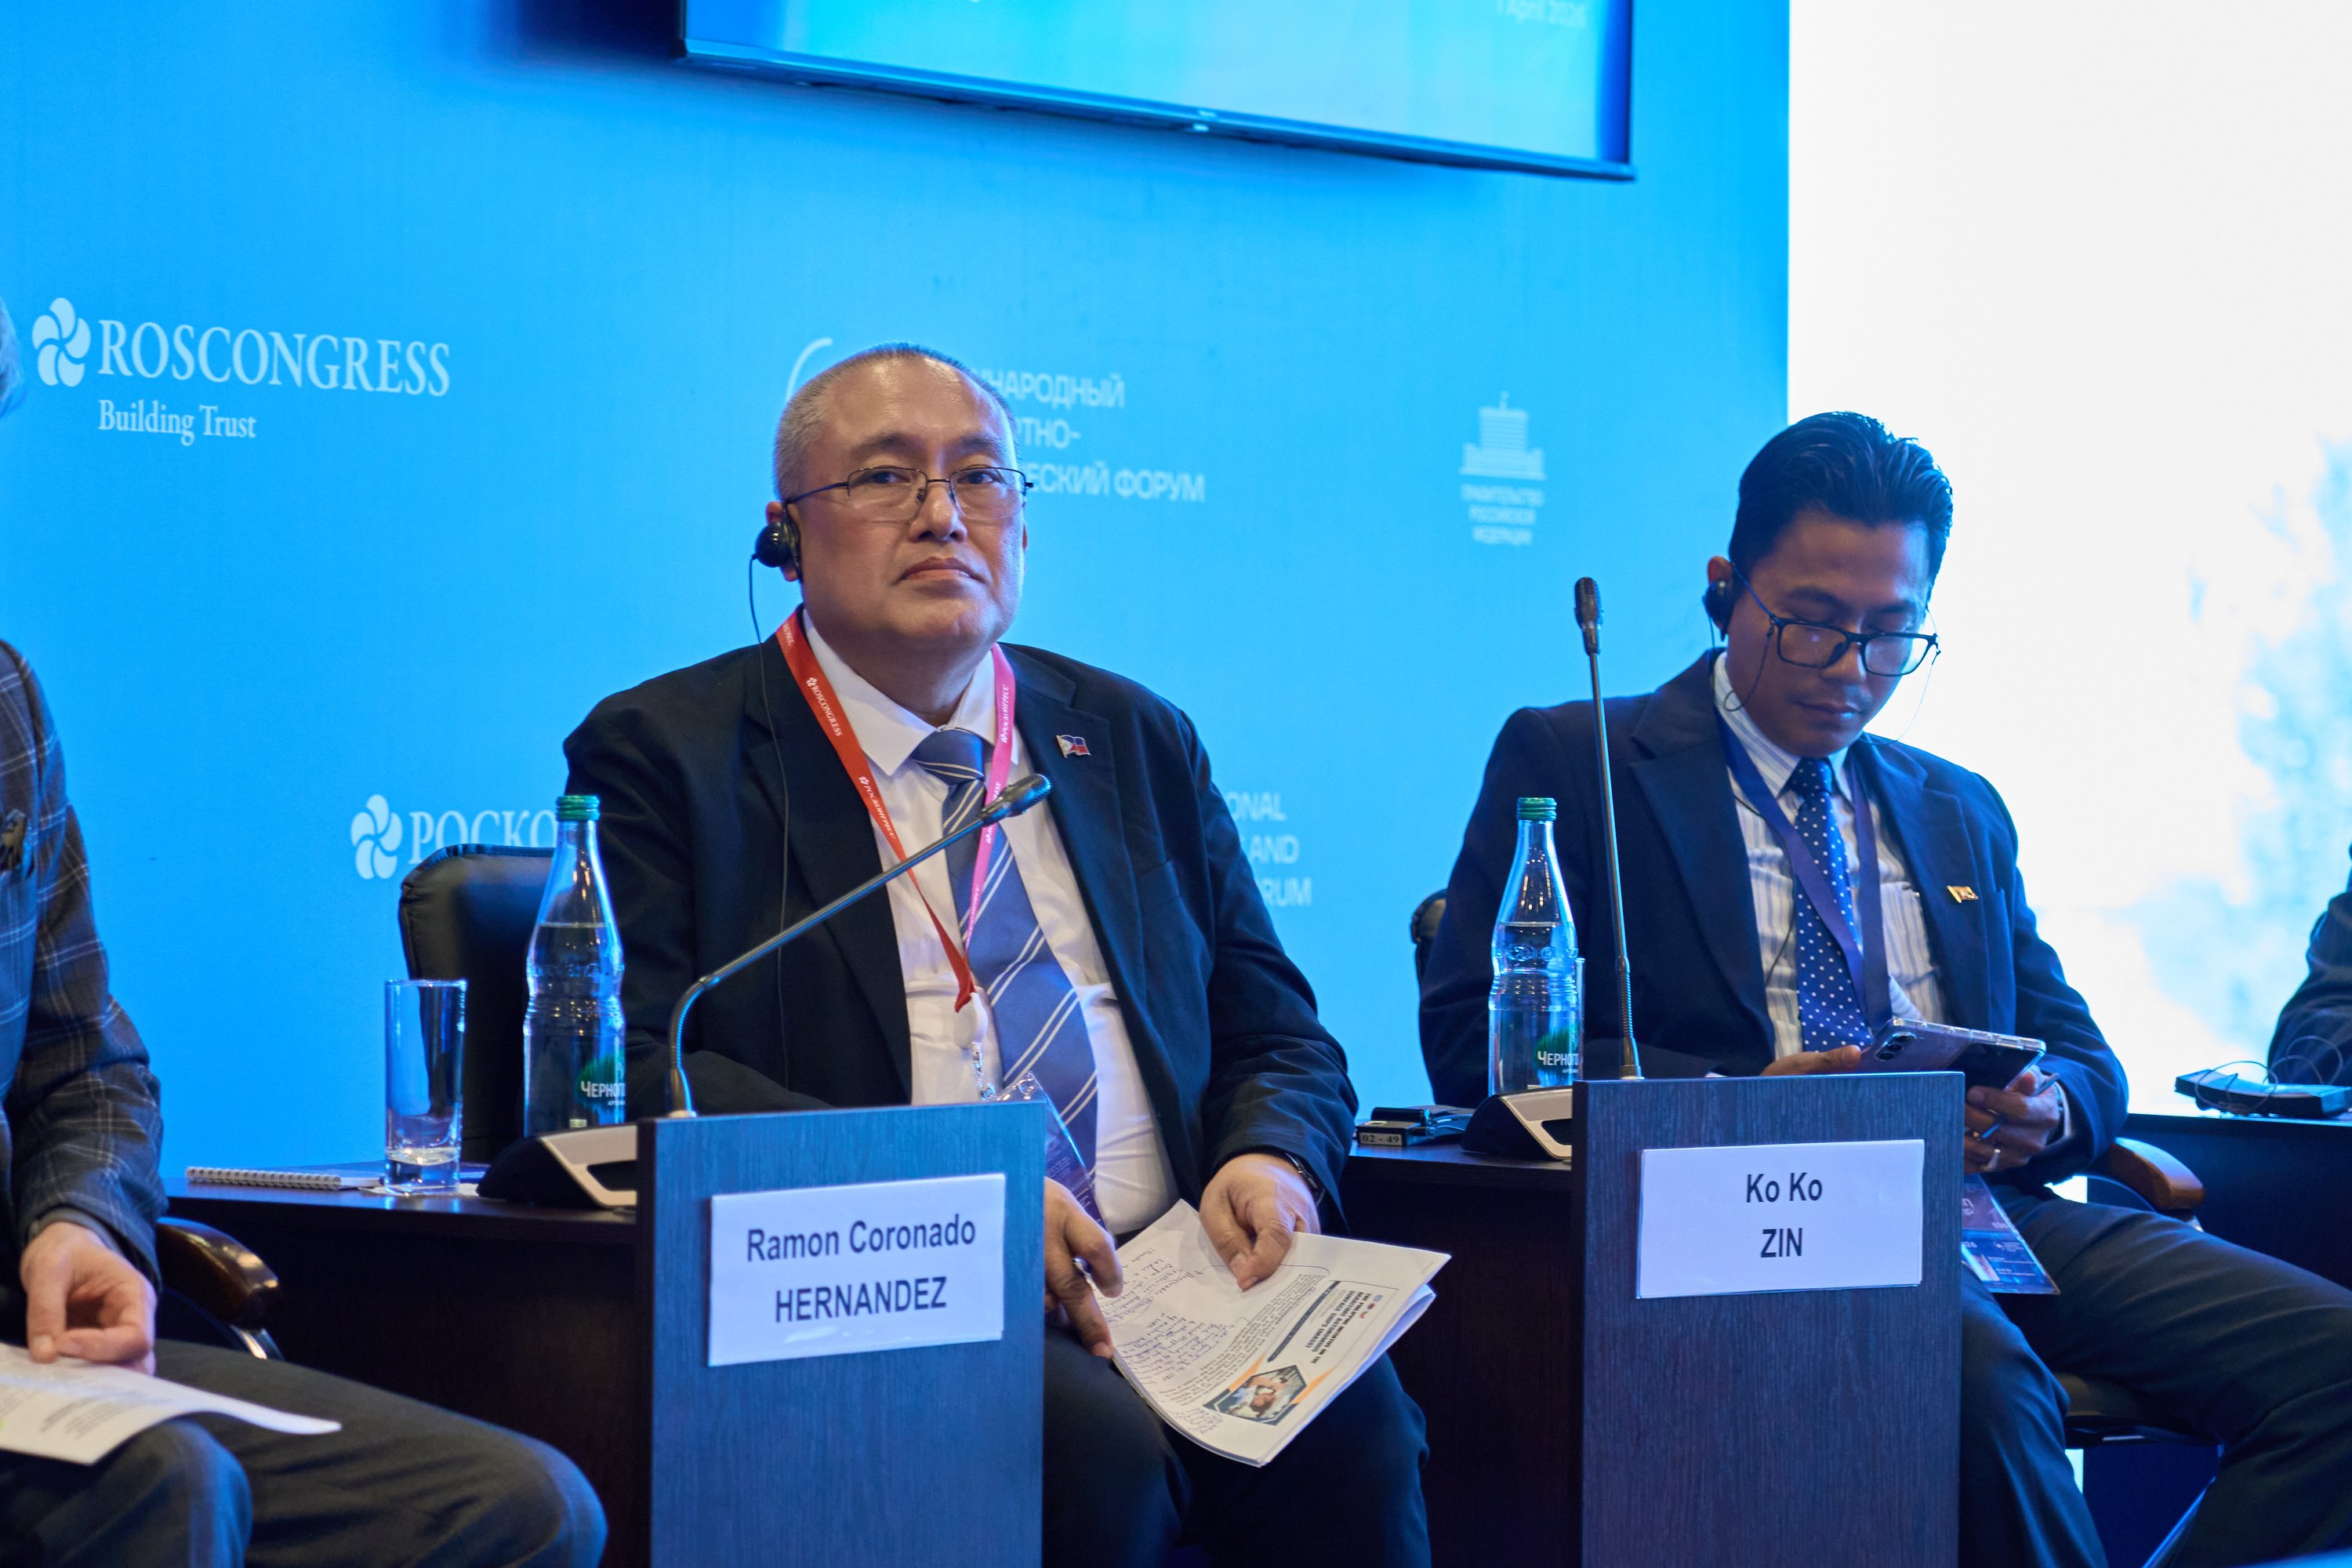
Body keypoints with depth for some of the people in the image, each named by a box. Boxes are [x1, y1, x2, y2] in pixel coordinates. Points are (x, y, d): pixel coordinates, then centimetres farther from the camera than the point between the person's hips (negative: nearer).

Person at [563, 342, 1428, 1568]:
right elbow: (637, 1067, -6)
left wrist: (1271, 1155, -3)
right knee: (1099, 1453, -35)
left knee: (1347, 1421, -28)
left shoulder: (1137, 742, 22)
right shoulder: (665, 753, 7)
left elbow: (1276, 1037, 22)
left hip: (1166, 1280, 4)